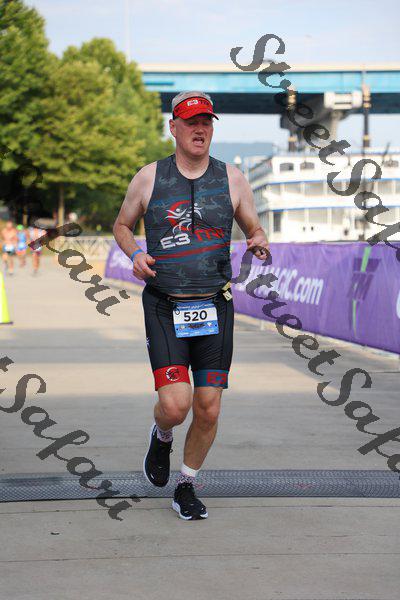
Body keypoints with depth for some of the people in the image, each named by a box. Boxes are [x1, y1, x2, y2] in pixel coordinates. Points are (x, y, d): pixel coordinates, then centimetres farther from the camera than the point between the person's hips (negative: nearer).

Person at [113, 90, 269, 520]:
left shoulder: (231, 179, 5)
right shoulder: (149, 177, 2)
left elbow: (254, 230, 15)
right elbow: (121, 225, 16)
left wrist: (259, 243, -9)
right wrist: (135, 255, -5)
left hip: (214, 308, 2)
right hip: (164, 308, -2)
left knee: (208, 410, 1)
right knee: (175, 405, -16)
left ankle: (186, 487, 24)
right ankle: (161, 437, 22)